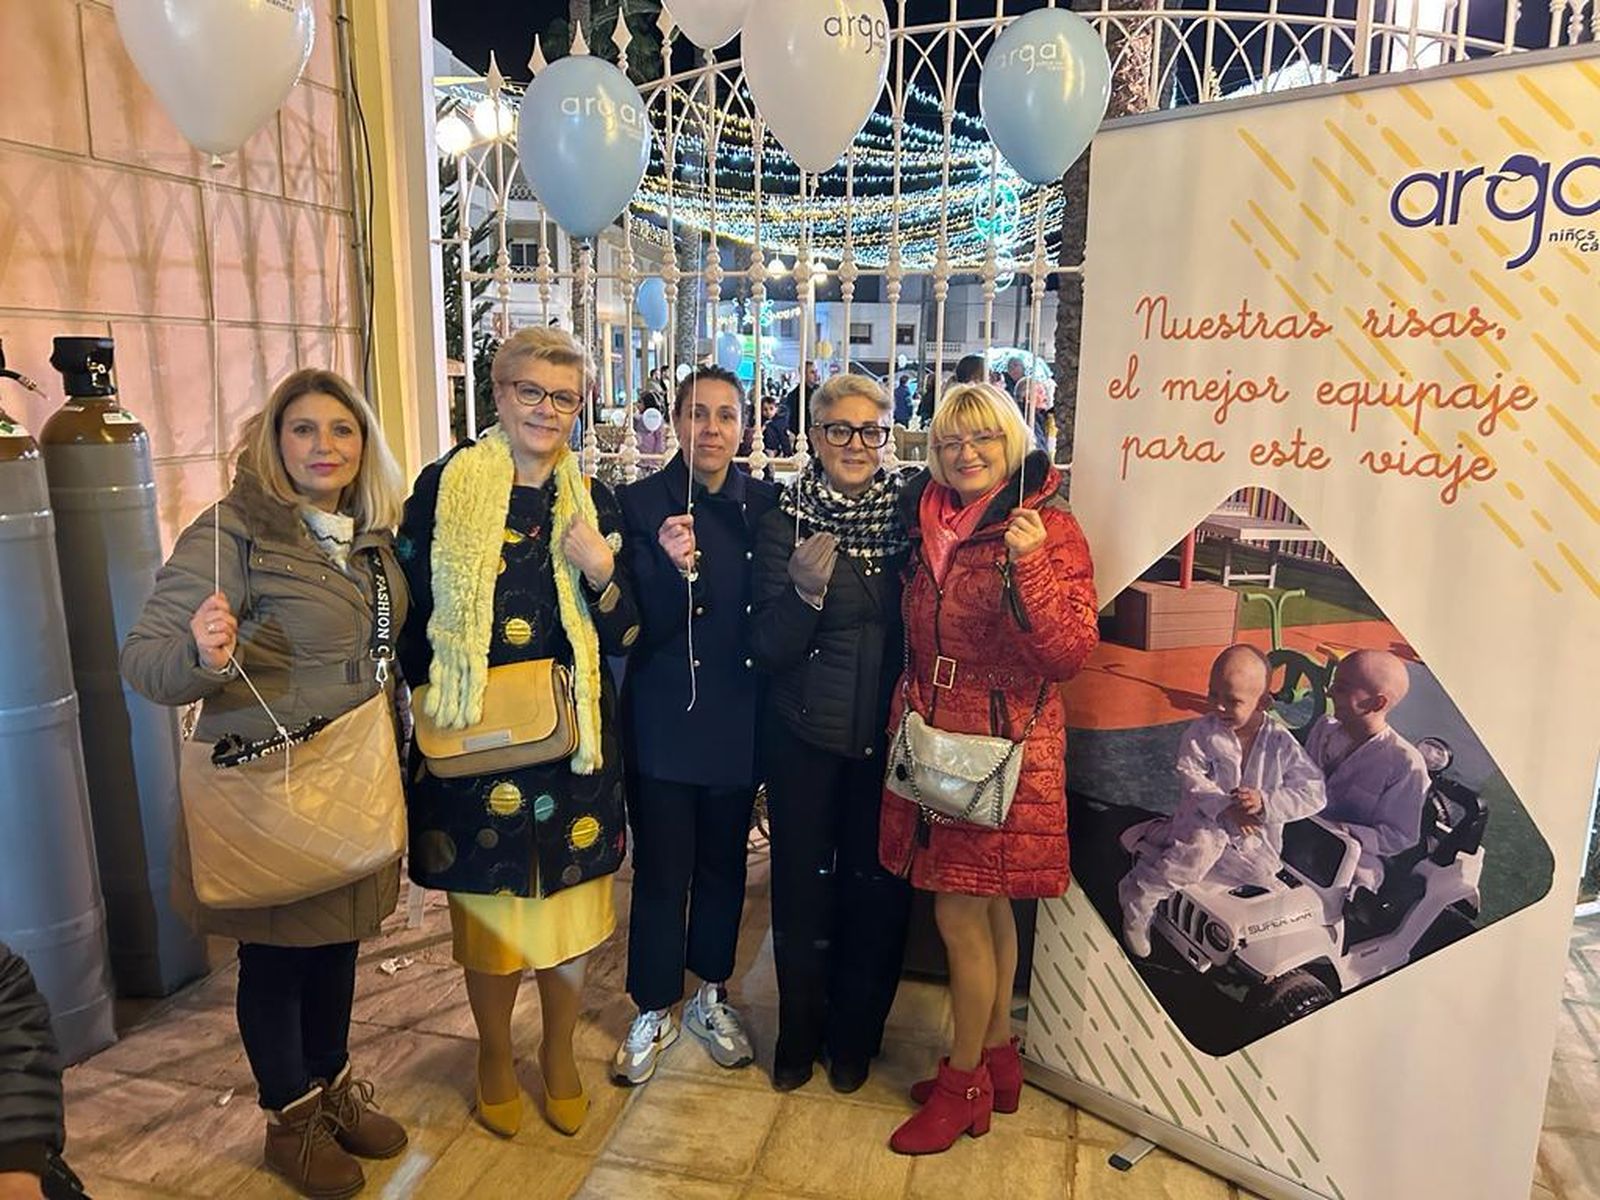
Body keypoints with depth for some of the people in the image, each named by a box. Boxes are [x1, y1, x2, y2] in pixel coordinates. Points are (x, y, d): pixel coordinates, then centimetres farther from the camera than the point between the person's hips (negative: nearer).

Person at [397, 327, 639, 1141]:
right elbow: (408, 615, -1)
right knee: (489, 906, 12)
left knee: (571, 899, 13)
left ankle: (558, 1050, 38)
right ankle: (495, 1054, 38)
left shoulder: (592, 501, 4)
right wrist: (436, 707, -7)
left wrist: (602, 572, -15)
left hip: (573, 738, 3)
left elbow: (624, 637, 3)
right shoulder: (445, 486, -5)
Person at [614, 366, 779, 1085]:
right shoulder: (642, 502, -8)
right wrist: (673, 568, -28)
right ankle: (652, 1013, 29)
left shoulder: (764, 505, 1)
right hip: (665, 721, -3)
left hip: (738, 721, 3)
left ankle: (710, 997, 38)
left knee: (724, 864, 17)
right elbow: (639, 626, -14)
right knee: (661, 873, 7)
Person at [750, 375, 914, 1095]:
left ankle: (854, 1035, 34)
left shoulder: (910, 515, -2)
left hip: (890, 735, 1)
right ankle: (799, 1032, 33)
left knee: (878, 882, 11)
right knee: (802, 882, 9)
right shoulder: (783, 524, -5)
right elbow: (767, 650, -8)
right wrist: (804, 593, -24)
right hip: (805, 736, -1)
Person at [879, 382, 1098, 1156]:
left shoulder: (1049, 527, -9)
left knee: (959, 912, 0)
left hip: (1003, 745, -6)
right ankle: (998, 1059, 34)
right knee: (986, 905, 17)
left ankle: (964, 1083, 21)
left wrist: (1028, 565, -29)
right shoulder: (931, 521, 9)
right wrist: (911, 714, 8)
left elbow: (1070, 653, -17)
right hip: (937, 739, 6)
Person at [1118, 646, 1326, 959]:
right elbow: (1190, 779, -13)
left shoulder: (1280, 742, -6)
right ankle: (1139, 895, -20)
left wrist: (1264, 802, -25)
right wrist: (1226, 807, -29)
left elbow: (1313, 794, -10)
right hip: (1204, 823, -2)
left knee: (1263, 871, -25)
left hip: (1255, 835, 2)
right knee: (1203, 842, -34)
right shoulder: (1200, 732, -5)